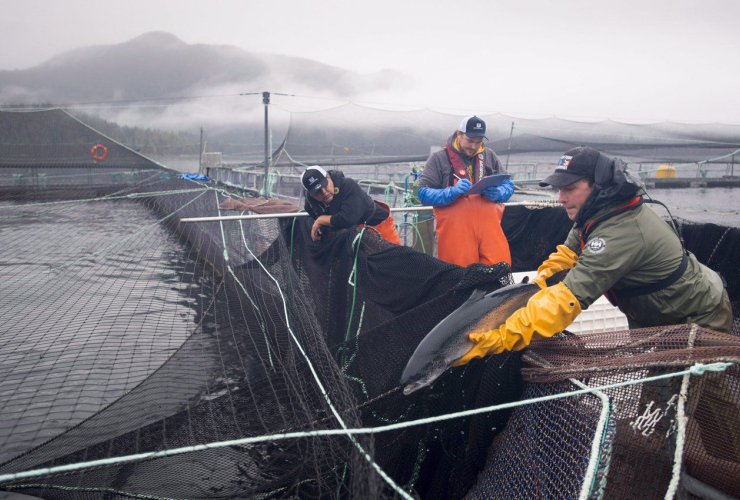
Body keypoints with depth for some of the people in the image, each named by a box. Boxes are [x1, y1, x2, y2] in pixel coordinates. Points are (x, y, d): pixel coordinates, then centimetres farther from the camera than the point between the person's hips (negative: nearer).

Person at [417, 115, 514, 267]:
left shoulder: (489, 156, 16)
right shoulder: (439, 158, 5)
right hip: (455, 230, -3)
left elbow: (508, 185, 16)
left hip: (490, 229, 3)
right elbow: (423, 193, -3)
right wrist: (452, 192, -19)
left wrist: (498, 193, -8)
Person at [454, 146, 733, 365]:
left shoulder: (621, 233, -39)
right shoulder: (601, 212, -8)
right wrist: (540, 277, -4)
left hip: (700, 320, -9)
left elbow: (569, 298, -48)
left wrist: (500, 339, -52)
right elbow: (572, 249, 11)